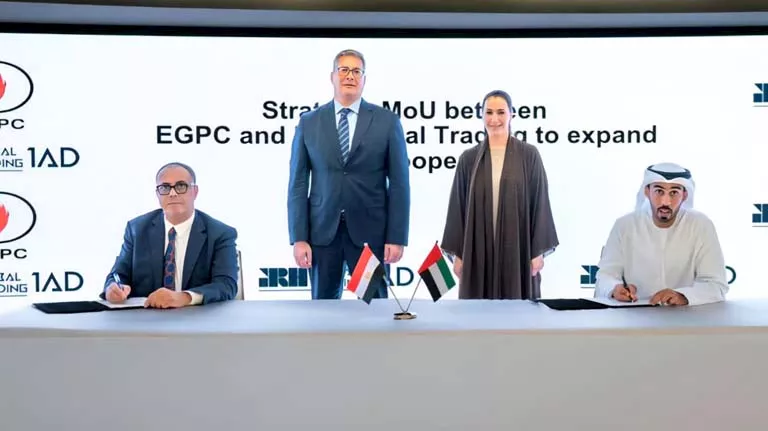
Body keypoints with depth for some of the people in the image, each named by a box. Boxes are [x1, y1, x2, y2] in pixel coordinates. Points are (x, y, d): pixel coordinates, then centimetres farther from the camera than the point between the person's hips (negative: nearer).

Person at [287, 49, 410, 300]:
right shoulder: (308, 123, 6)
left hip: (370, 231, -1)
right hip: (322, 231, 1)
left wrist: (397, 238, -6)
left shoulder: (387, 121, 2)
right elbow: (298, 184, 4)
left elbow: (399, 183, 0)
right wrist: (298, 238, -3)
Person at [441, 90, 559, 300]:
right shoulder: (469, 158, 5)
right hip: (479, 250, 1)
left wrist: (538, 251, -5)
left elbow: (540, 203, -1)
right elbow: (458, 207, 5)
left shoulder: (529, 155, 0)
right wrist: (457, 253, 2)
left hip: (518, 249, -1)